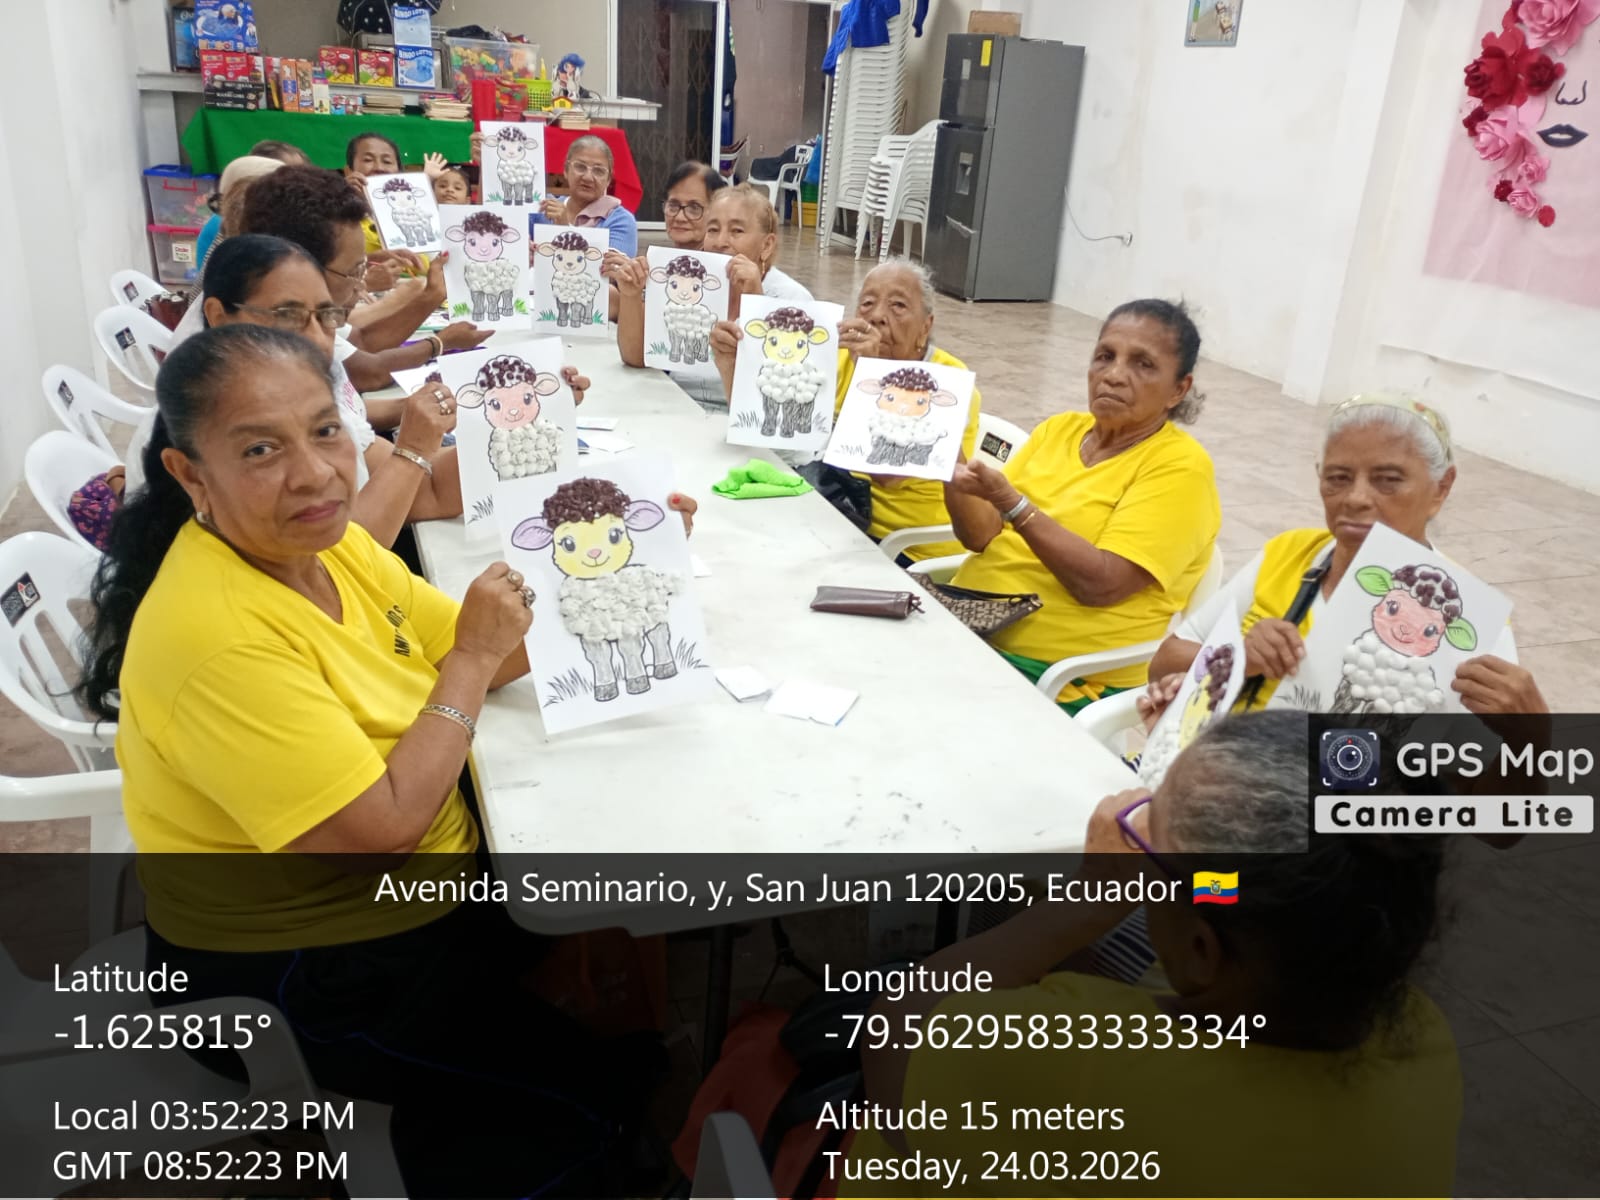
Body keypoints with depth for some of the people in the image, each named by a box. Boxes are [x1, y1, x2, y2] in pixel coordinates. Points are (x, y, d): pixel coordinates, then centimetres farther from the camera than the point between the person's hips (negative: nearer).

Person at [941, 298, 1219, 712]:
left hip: (1063, 679, -6)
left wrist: (1010, 501, -26)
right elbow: (981, 536, 4)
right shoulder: (1059, 428, 9)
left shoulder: (1181, 466, -10)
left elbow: (1099, 583, -20)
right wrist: (952, 463, -13)